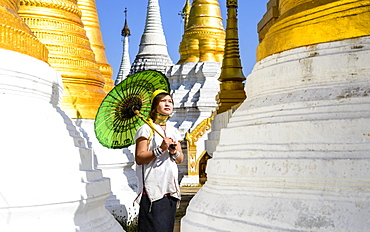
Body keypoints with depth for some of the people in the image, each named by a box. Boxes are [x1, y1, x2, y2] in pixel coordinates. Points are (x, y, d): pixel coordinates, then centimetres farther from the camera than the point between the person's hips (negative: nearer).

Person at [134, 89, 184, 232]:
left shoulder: (174, 131, 15)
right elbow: (139, 158, -11)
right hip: (153, 187, -6)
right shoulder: (146, 129, -4)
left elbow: (180, 160, 16)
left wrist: (174, 152, -5)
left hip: (171, 187, 6)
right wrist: (160, 149, -20)